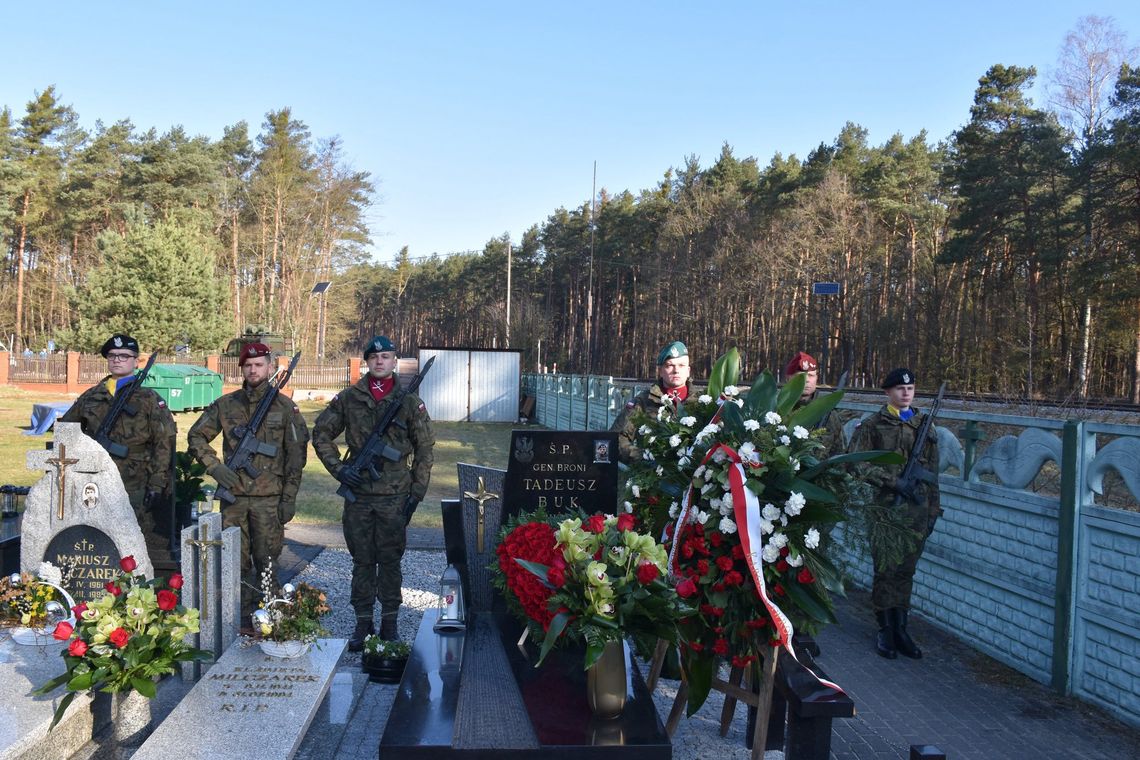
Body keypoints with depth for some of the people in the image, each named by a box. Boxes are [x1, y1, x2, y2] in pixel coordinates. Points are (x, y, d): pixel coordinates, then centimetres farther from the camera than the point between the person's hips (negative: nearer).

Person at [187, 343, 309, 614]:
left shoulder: (285, 407, 1)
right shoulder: (226, 405, 7)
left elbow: (296, 454, 0)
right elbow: (196, 437, 13)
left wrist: (289, 497, -5)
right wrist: (215, 467, -3)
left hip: (269, 497, -2)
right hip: (233, 495, 2)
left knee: (267, 562, 2)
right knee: (236, 561, 7)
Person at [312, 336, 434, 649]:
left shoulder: (409, 401, 1)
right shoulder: (348, 398, 4)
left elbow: (424, 450, 4)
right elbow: (321, 434, 10)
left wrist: (416, 492, 0)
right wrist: (338, 468, -3)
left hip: (394, 496, -1)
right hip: (358, 495, 1)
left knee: (390, 561, 6)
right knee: (362, 561, 9)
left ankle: (389, 623, 17)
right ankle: (363, 623, 19)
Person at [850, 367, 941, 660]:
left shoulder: (925, 426, 12)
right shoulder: (873, 425, 0)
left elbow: (932, 472, 15)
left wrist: (933, 510, 12)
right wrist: (891, 480, -15)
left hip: (917, 508, 4)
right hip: (887, 507, -3)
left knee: (906, 570, 8)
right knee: (885, 570, 1)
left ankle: (900, 629, 18)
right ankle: (885, 631, 12)